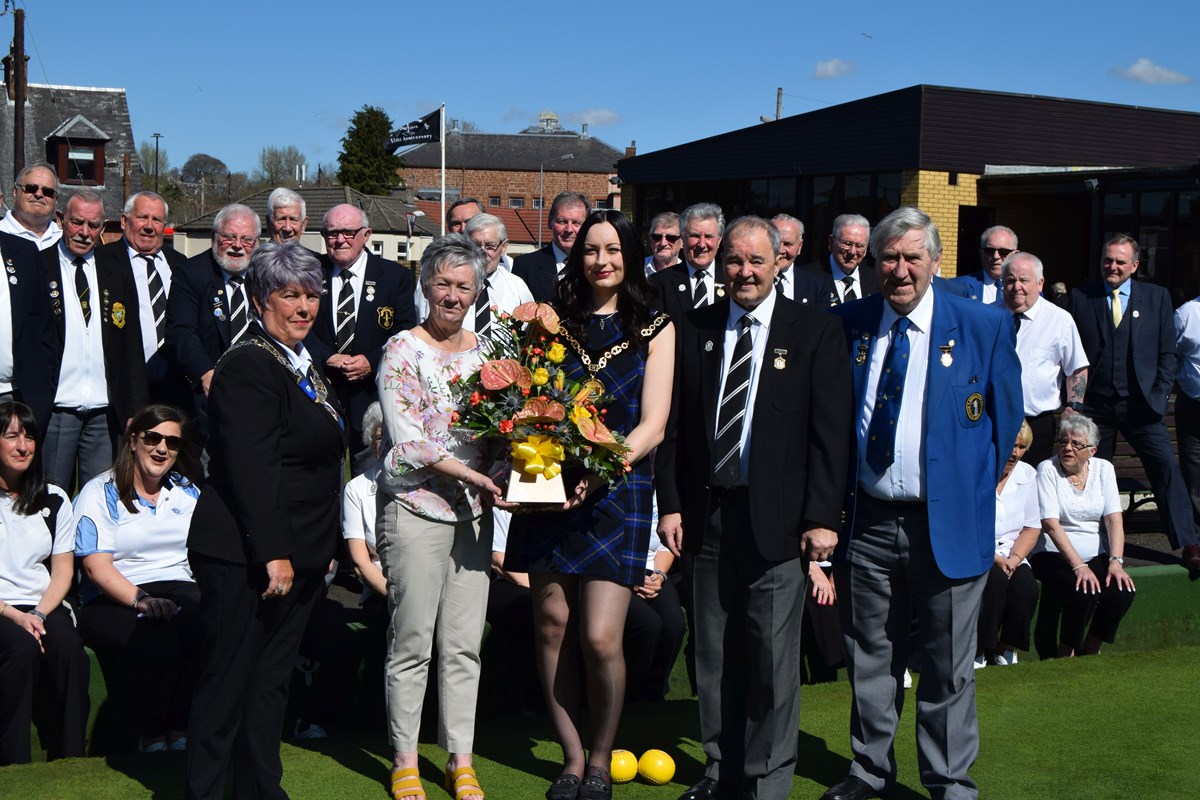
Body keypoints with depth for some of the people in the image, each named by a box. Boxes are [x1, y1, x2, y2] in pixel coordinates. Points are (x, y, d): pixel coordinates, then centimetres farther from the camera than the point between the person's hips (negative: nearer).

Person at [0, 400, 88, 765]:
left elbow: (63, 569, 9)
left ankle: (69, 759, -22)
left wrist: (39, 614, -8)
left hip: (43, 604, 3)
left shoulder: (54, 500, 14)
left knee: (69, 647, -29)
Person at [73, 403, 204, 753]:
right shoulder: (100, 494, 6)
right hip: (113, 601, -4)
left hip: (178, 589, 4)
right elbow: (96, 566, -6)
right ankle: (151, 735, -10)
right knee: (157, 643, -36)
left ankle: (180, 727, -11)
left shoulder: (187, 492, 21)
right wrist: (141, 600, -22)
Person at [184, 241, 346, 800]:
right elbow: (252, 469, -23)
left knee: (272, 680, 16)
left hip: (297, 555, 9)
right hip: (245, 558, -9)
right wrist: (273, 554, -25)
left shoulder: (302, 362, 14)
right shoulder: (248, 366, -16)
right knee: (227, 683, 2)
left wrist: (320, 547, 20)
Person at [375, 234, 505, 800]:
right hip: (415, 512, -5)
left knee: (464, 647, 8)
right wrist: (470, 475, -17)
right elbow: (407, 441, -12)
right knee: (411, 645, 2)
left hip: (472, 513, 5)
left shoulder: (484, 351, 11)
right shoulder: (403, 350, -5)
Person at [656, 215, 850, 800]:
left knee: (773, 658, 2)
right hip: (707, 513, 3)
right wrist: (670, 503, 3)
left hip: (777, 518, -3)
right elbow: (674, 423, 10)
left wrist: (823, 517, -10)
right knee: (714, 654, 11)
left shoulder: (817, 331, -1)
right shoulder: (694, 329, 8)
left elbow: (831, 432, -4)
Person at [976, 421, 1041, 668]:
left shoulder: (1028, 474, 9)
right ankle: (977, 651, -19)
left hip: (1009, 555, 4)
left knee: (1026, 584, -26)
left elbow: (1032, 527, 10)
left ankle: (1007, 649, -8)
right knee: (995, 580, -33)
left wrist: (1014, 559, -8)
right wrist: (993, 558, -20)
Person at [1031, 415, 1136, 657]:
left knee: (1123, 591, -22)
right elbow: (1050, 524, -14)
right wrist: (1078, 566, -23)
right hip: (1054, 554, -4)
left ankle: (1090, 651, 2)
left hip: (1096, 556, 4)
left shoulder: (1103, 469, 8)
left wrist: (1116, 562, -16)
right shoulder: (1047, 469, -5)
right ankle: (1066, 654, -6)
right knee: (1084, 592, -30)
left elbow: (1114, 518, 0)